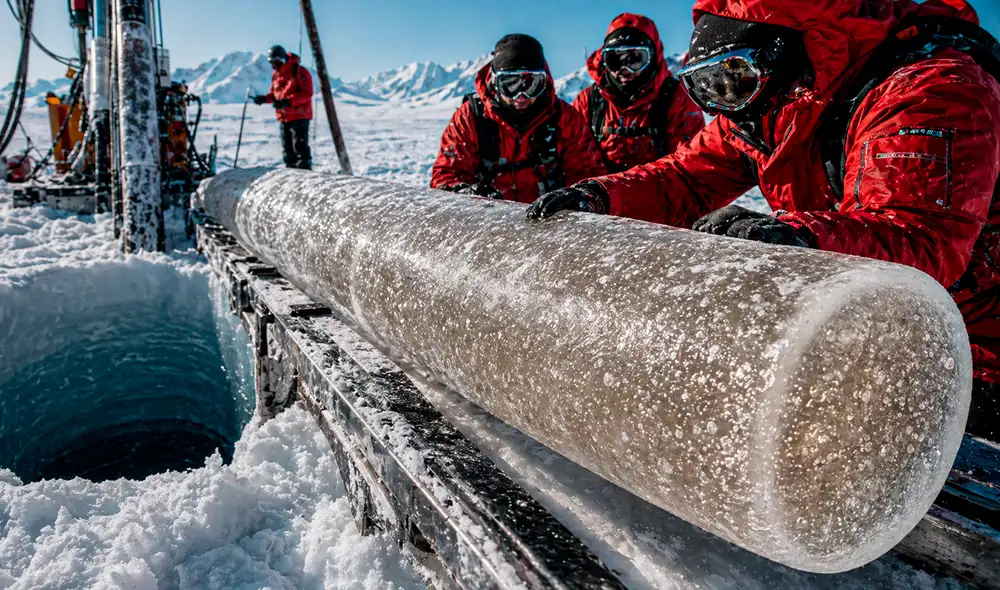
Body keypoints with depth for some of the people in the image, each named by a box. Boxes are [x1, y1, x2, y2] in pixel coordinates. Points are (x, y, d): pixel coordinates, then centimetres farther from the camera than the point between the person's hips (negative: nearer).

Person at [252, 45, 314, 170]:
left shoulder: (299, 71, -9)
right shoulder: (276, 74, 14)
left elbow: (307, 93, -16)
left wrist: (288, 101, -25)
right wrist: (265, 98, 0)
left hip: (299, 116, -8)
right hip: (283, 117, 8)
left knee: (299, 146, -13)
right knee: (287, 150, 9)